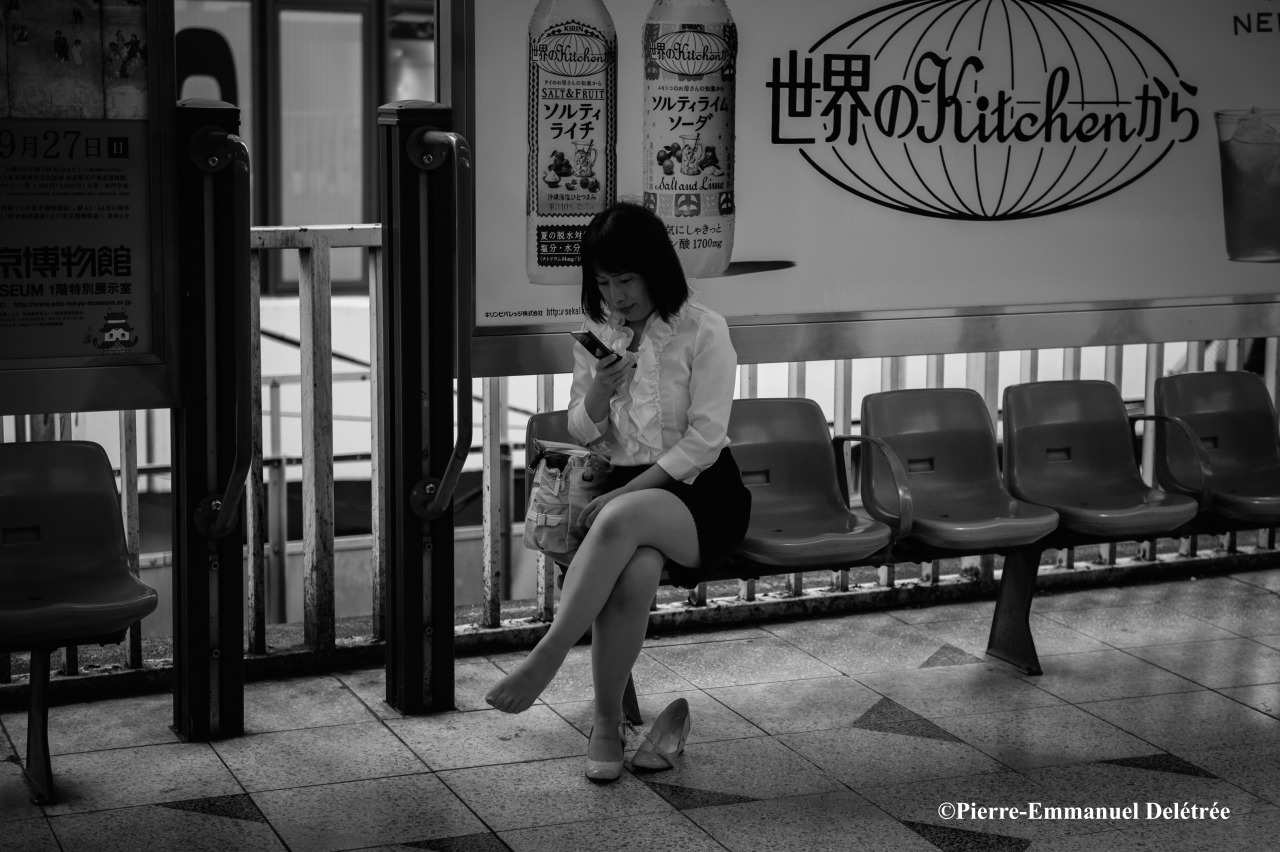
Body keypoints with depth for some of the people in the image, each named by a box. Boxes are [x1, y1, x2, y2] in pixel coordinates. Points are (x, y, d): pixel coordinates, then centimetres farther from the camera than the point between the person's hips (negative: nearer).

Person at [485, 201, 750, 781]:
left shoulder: (703, 331, -6)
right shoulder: (596, 333, 10)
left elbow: (704, 440, -11)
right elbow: (581, 433, 13)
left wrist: (625, 492, -17)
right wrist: (596, 394, -10)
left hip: (701, 490, -3)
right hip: (626, 488, 3)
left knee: (620, 521, -38)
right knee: (634, 571, -33)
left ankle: (547, 657, -34)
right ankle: (608, 722, -23)